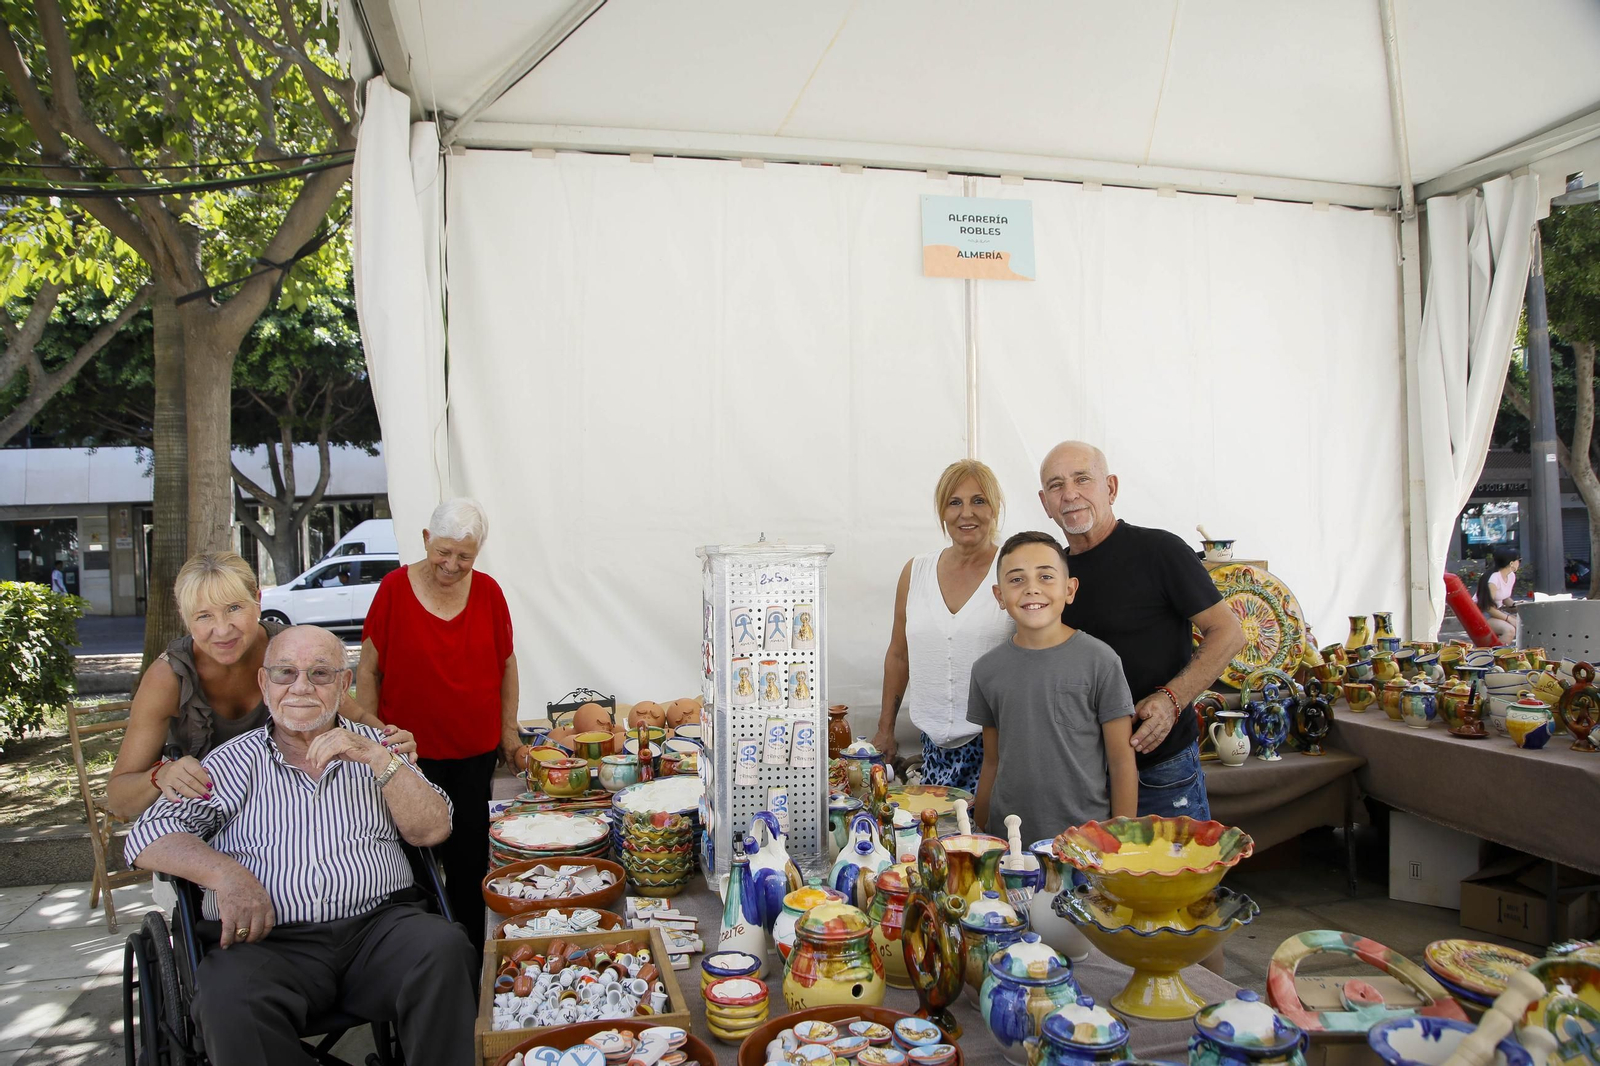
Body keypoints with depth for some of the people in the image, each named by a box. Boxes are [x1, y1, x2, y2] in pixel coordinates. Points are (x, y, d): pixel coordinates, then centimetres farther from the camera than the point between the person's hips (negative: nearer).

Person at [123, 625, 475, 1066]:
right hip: (270, 941, 0)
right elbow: (148, 836, 5)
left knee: (444, 949, -29)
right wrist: (224, 873, -13)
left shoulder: (373, 746, 16)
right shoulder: (234, 761, 14)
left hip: (380, 924, 1)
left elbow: (431, 830, 5)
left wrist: (377, 758, -9)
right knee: (230, 995, -33)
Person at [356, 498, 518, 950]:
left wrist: (508, 730, 9)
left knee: (469, 859, 9)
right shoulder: (394, 588, -6)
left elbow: (506, 663, 10)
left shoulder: (488, 592, 1)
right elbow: (368, 670, 0)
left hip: (476, 750, 2)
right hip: (410, 749, -2)